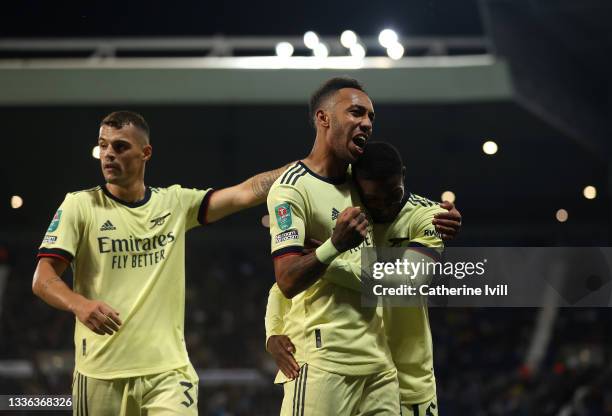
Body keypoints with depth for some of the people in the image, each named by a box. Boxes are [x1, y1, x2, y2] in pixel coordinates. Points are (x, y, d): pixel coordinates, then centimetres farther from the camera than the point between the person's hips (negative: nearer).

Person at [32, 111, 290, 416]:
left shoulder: (175, 202, 9)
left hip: (168, 370, 1)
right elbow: (43, 279, -6)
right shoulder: (80, 205, 1)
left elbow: (246, 193, 4)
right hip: (100, 374, -1)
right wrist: (80, 304, -25)